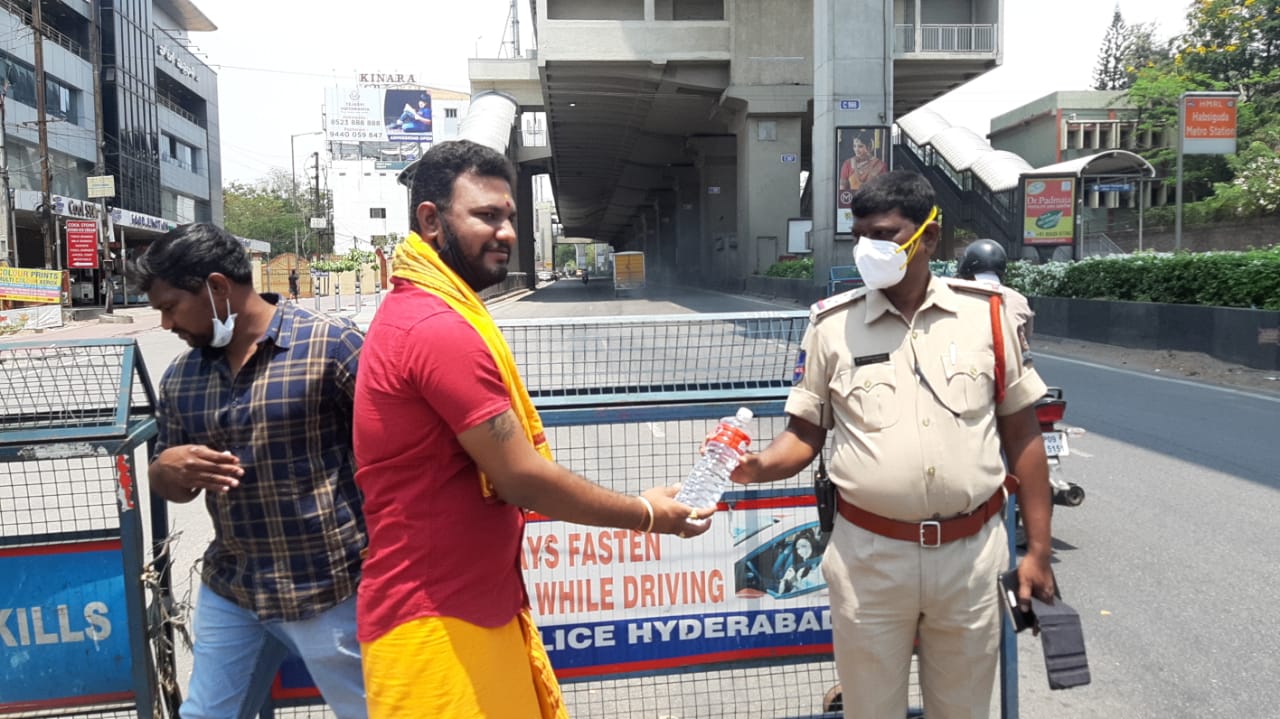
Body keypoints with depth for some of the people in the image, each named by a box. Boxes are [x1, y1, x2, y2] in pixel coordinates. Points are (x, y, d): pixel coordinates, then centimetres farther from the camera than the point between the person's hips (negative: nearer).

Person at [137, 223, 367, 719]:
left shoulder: (331, 344, -14)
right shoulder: (179, 378, 6)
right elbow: (173, 488, 16)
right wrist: (166, 469, -8)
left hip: (327, 590, -5)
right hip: (228, 590, 6)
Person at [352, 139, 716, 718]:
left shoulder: (418, 313, 13)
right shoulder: (439, 328, -22)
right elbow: (523, 479, -21)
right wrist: (645, 514, -8)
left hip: (480, 605, 10)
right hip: (437, 625, -10)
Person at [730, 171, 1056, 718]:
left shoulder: (987, 313, 0)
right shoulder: (830, 324, -1)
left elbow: (1022, 435, 4)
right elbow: (805, 433, 2)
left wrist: (1038, 550, 4)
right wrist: (760, 464, -20)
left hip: (972, 553, 1)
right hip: (869, 556, 0)